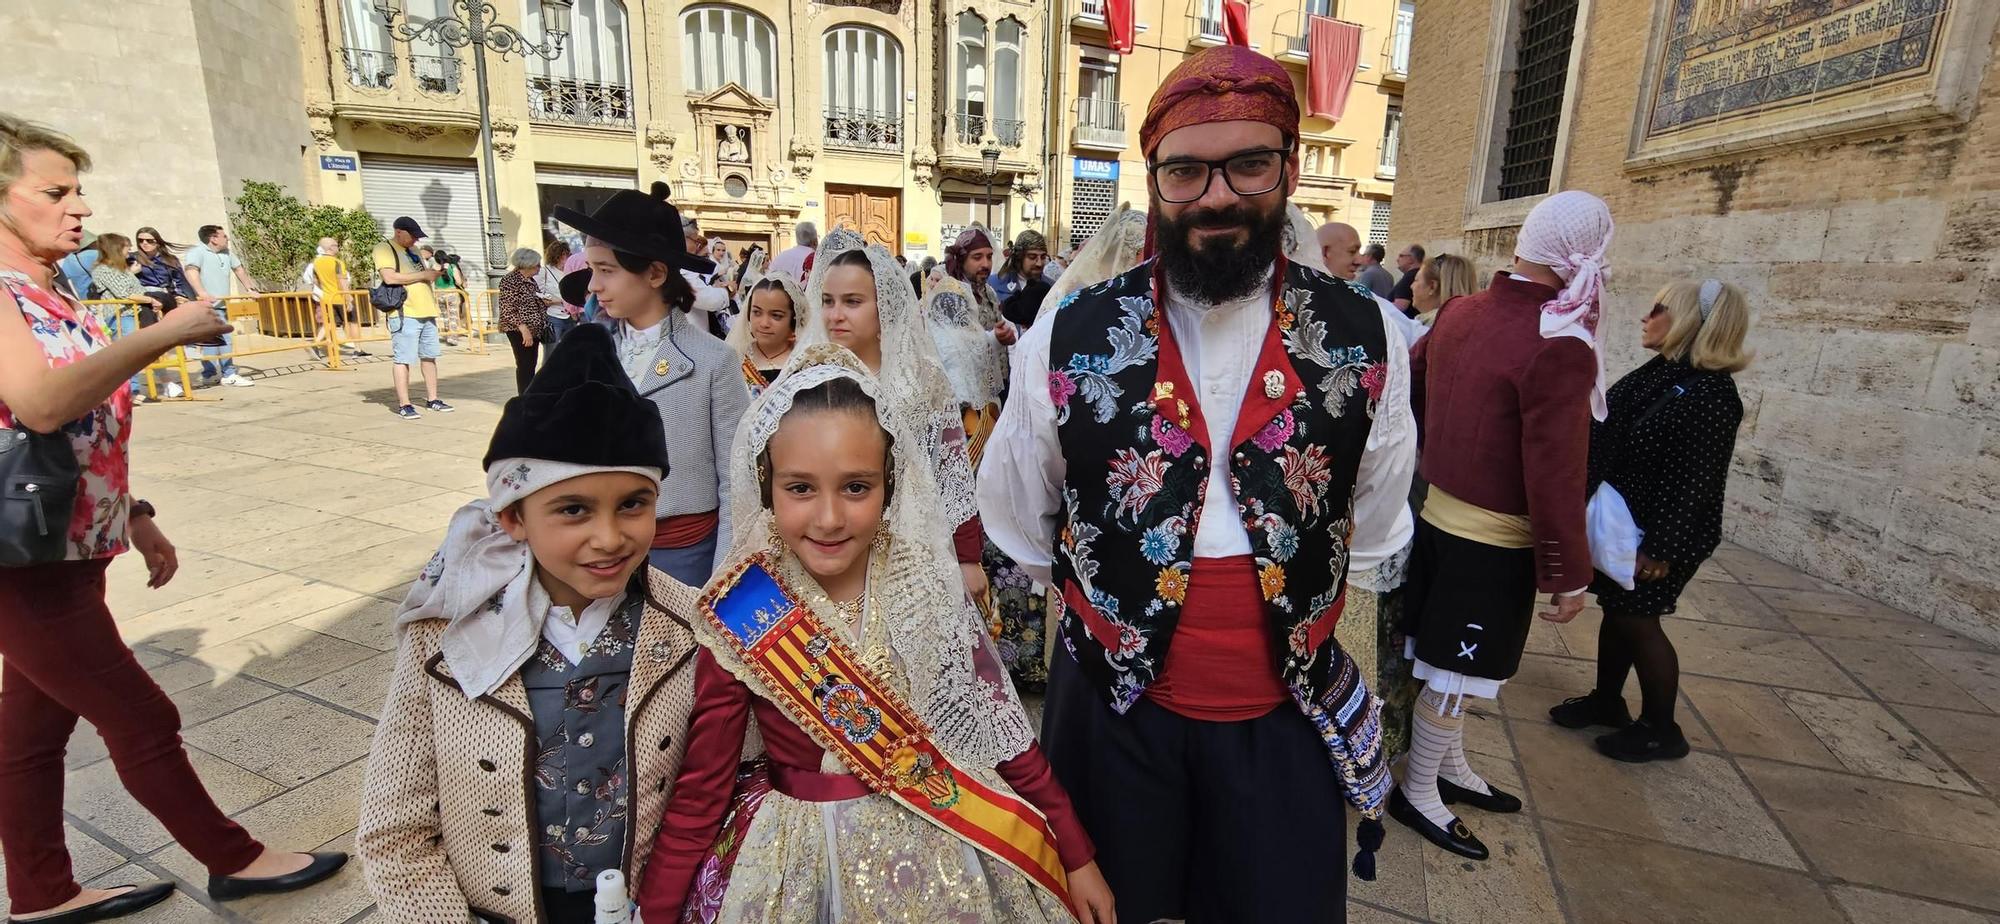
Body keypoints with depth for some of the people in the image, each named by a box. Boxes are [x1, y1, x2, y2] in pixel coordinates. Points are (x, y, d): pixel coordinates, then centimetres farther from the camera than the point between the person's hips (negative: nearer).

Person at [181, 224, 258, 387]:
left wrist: (249, 288, 24)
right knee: (210, 343, -9)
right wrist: (201, 292, -39)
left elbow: (238, 269, 30)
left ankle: (229, 374, 14)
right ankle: (210, 375, -4)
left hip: (222, 306, 8)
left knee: (226, 342, 10)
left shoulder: (227, 254, 15)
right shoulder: (197, 253, -10)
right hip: (205, 307, -8)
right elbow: (191, 271, -25)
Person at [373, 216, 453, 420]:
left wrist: (435, 273, 7)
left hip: (426, 311, 8)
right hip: (404, 313, -8)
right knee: (403, 359, -6)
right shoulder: (383, 249, -5)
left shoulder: (413, 250, 21)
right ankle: (404, 405, -3)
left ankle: (432, 399, 19)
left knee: (429, 356, 11)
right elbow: (390, 277, -19)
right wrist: (424, 274, -15)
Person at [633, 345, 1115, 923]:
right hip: (800, 865, -1)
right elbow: (700, 790, -10)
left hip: (939, 852, 2)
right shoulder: (738, 618, -16)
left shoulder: (928, 587, -12)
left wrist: (1076, 856, -1)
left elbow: (1002, 730, -6)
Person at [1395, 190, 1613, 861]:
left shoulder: (1459, 312, -1)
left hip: (1438, 516, 8)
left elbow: (1409, 385, 12)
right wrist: (1569, 576, -13)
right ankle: (1418, 793, 24)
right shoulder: (1560, 347, -23)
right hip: (1494, 541, -7)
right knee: (1455, 673, 8)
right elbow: (1555, 477, -22)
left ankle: (1450, 768, 39)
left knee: (1446, 661, 21)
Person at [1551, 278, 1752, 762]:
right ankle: (1605, 700, 34)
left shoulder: (1710, 395, -21)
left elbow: (1693, 481, -23)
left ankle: (1660, 729, 23)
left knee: (1638, 621, 4)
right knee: (1616, 611, 17)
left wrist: (1661, 549, -22)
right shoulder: (1658, 373, 6)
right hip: (1619, 522, 8)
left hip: (1653, 534, -8)